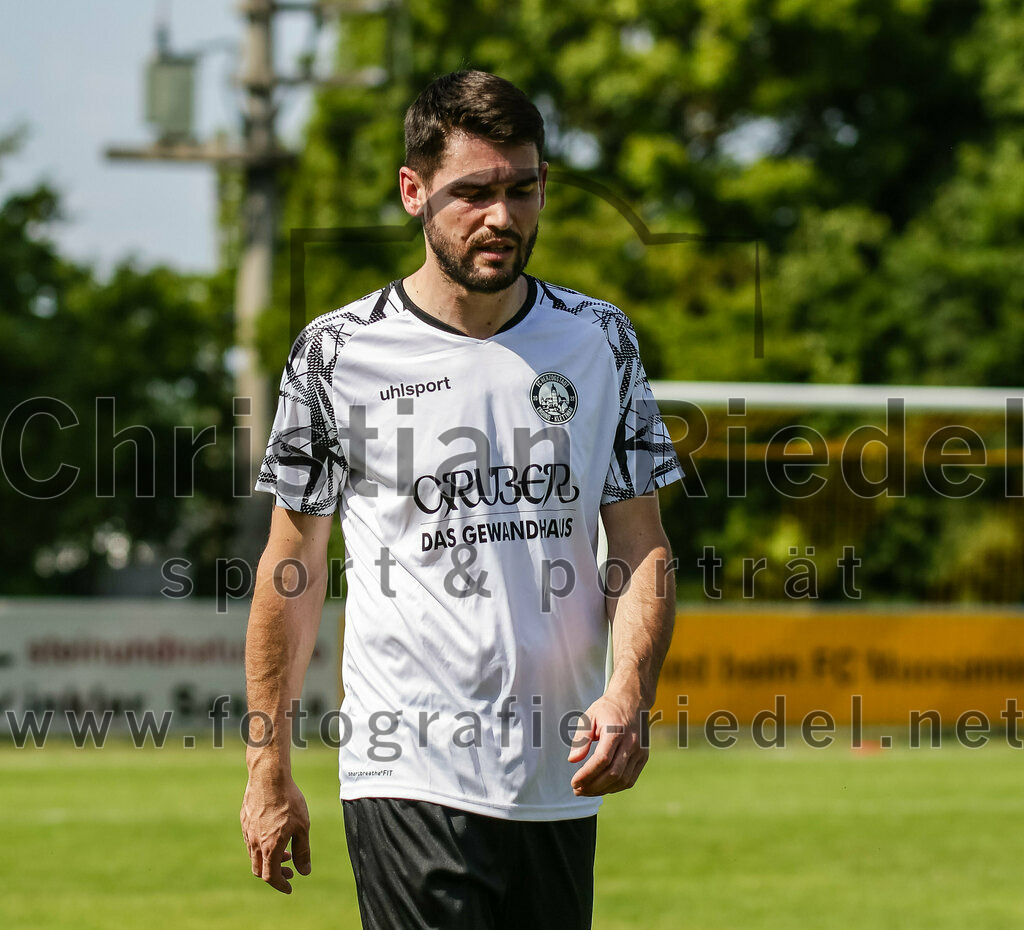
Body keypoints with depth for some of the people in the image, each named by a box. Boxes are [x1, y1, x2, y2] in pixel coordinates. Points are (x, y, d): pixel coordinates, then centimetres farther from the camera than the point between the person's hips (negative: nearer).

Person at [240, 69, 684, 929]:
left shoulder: (601, 342, 8)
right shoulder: (338, 353, 0)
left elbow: (643, 545, 8)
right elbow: (294, 568, 5)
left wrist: (630, 692, -10)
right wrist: (268, 769, 4)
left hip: (562, 782, 4)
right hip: (409, 779, -4)